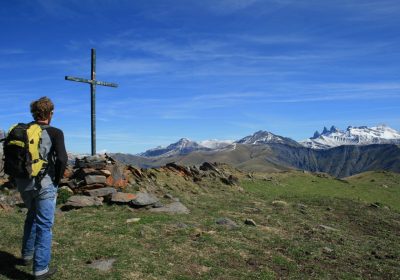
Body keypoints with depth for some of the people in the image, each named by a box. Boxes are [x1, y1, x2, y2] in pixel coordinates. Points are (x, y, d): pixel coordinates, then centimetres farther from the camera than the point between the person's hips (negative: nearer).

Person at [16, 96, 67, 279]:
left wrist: (18, 179, 16)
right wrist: (57, 179, -5)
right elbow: (62, 159, -21)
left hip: (24, 184, 6)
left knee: (32, 216, 27)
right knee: (44, 225, 4)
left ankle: (27, 255, 40)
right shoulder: (55, 133, -11)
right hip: (44, 185, -6)